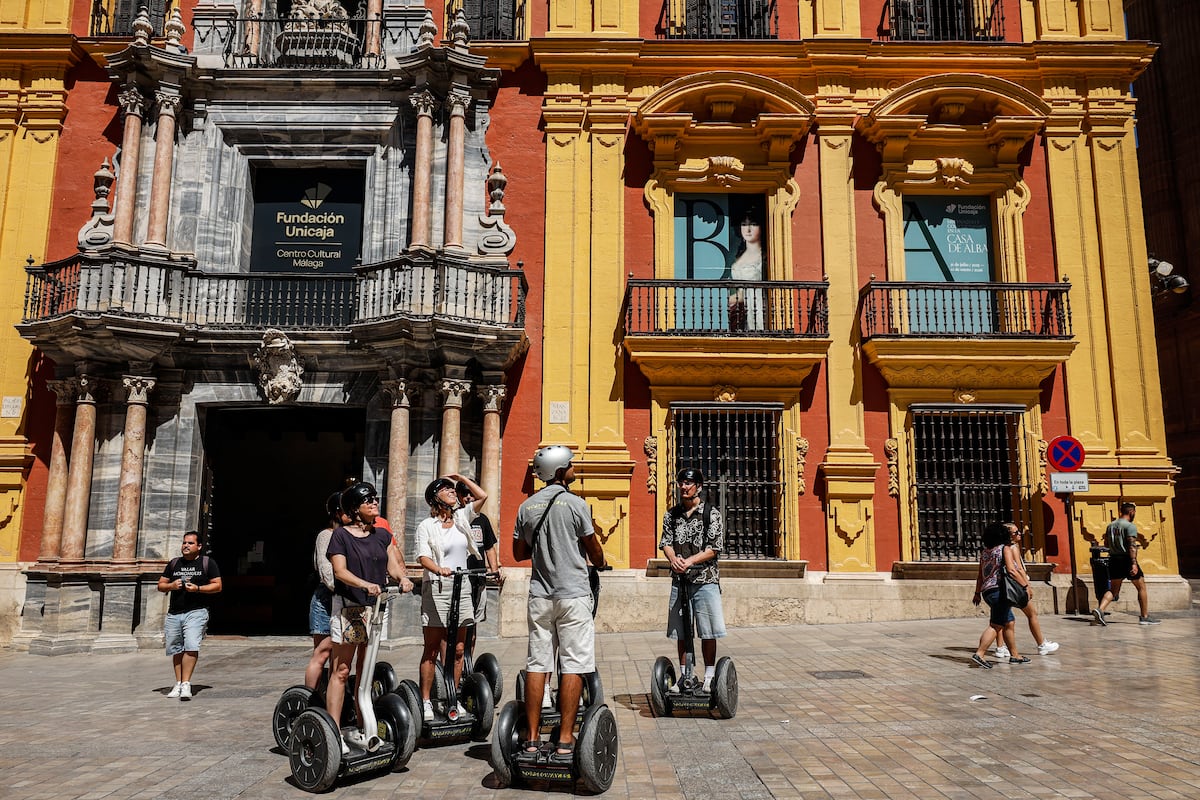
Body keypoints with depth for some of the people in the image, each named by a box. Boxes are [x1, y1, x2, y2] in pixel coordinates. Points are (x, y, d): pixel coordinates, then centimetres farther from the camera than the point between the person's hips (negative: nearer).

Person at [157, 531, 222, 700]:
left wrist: (198, 588, -13)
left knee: (191, 646, -19)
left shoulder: (208, 563, 5)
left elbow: (217, 586, 1)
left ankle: (186, 684, -19)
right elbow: (160, 585, 18)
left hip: (196, 612, -4)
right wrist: (171, 585, -4)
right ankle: (178, 684, 18)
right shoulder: (173, 564, 17)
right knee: (176, 649, 8)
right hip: (173, 614, 4)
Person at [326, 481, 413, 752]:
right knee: (340, 671, -6)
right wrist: (366, 585, -28)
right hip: (348, 607, -6)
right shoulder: (341, 535, -3)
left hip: (375, 608, 6)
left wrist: (402, 578, -15)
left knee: (366, 671, 11)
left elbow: (393, 564, 8)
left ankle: (362, 730, 20)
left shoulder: (382, 535, 13)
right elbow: (340, 570, -12)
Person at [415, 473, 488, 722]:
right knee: (432, 649, 0)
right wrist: (439, 569, -33)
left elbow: (482, 496, 5)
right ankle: (426, 701, 8)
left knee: (457, 649, 6)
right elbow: (423, 556, -13)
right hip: (436, 589, -4)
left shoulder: (462, 517, 11)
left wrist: (460, 477, 8)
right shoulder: (426, 526, -2)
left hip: (461, 589, 4)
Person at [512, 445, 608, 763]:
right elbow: (594, 550, -1)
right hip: (572, 594, -5)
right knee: (573, 666, 0)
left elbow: (519, 553, 13)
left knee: (536, 665, 7)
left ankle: (532, 740, 11)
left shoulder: (527, 507, 7)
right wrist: (600, 563, 20)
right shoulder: (575, 503, -8)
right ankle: (564, 742, 1)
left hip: (540, 595, 5)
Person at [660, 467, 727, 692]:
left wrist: (689, 561, -18)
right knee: (681, 632, 8)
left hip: (705, 579, -3)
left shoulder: (711, 514, -3)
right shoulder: (671, 514, 9)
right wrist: (673, 559, -16)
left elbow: (714, 549, -8)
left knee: (707, 632, 1)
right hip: (680, 580, 4)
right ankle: (684, 676, 19)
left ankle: (709, 678, 12)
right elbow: (665, 542, 5)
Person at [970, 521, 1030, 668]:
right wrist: (1025, 585, -13)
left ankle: (1014, 655, 21)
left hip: (988, 591, 8)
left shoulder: (985, 552, 16)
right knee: (995, 625, -9)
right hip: (1000, 590, -8)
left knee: (1010, 623, 17)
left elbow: (980, 575, 16)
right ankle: (979, 653, -19)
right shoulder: (1005, 549, -3)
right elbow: (1011, 570, -16)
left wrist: (977, 593, 21)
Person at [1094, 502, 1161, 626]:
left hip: (1113, 559, 6)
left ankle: (1100, 610, -13)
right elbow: (1131, 545, -19)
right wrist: (1134, 563, -23)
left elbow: (1106, 543, 18)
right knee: (1141, 588, 11)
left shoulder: (1110, 525, 12)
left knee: (1113, 589, 8)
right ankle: (1144, 617, 14)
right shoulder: (1130, 526, -10)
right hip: (1126, 559, -6)